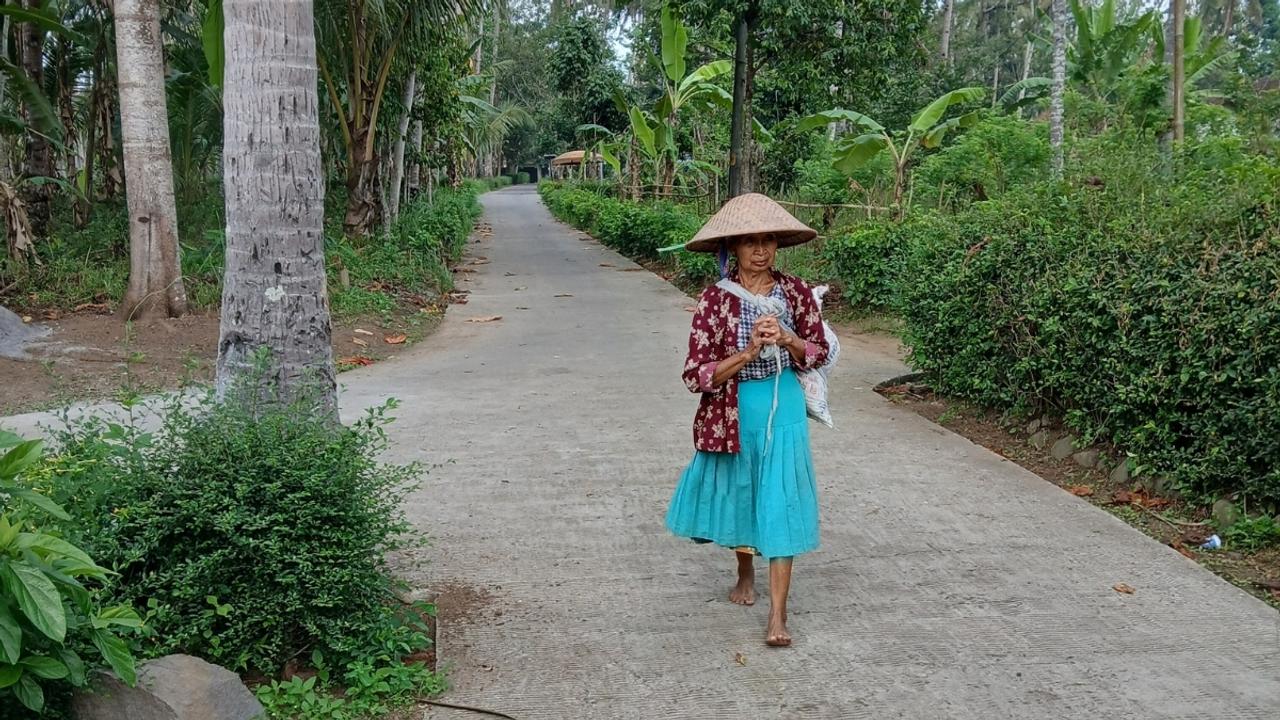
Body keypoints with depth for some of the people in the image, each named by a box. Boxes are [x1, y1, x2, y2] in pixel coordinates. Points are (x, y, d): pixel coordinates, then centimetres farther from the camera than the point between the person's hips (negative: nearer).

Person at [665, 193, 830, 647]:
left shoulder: (796, 293, -5)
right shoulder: (715, 300, -12)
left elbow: (819, 354, 5)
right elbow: (696, 376, -14)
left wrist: (787, 340, -16)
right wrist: (749, 349, -25)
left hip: (783, 410, 0)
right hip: (732, 413, 0)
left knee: (780, 505, -2)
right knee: (736, 496, 18)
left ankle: (778, 615, 4)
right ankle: (746, 572, 46)